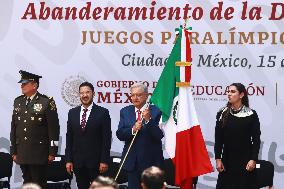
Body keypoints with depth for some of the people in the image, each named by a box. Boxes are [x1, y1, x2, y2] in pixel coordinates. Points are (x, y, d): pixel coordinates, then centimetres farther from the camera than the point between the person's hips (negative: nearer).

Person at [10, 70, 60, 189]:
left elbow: (53, 129, -7)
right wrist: (13, 151, 11)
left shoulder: (47, 102, -6)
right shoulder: (18, 102, 11)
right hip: (22, 154, 5)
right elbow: (14, 127, 14)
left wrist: (52, 152, -9)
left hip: (39, 154, -5)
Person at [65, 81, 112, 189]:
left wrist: (104, 161, -10)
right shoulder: (72, 113, 10)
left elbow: (106, 139, -5)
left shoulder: (103, 113, -2)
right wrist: (68, 160, 3)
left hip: (95, 161, -4)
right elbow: (69, 138, 10)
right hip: (78, 162, 4)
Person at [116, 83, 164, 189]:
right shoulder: (125, 112, 7)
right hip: (132, 160, 3)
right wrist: (133, 129, -19)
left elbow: (159, 135, -14)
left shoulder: (156, 111, -6)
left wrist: (148, 120, -26)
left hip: (151, 160, -3)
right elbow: (119, 135, -1)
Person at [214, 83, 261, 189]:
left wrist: (253, 159, -11)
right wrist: (218, 159, -3)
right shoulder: (222, 114, 4)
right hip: (227, 159, 2)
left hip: (245, 160, -2)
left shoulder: (251, 115, -2)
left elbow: (256, 139, -3)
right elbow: (218, 139, 4)